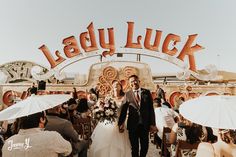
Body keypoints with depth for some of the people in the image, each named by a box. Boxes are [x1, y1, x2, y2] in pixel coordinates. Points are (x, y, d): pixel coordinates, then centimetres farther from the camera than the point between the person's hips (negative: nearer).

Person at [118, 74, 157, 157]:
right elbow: (124, 110, -1)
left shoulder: (147, 92, 1)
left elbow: (151, 109, 0)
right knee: (134, 147, 14)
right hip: (132, 125, -1)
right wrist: (121, 123, -6)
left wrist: (152, 124, -4)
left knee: (145, 146, 15)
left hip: (145, 124, 1)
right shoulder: (127, 94, -1)